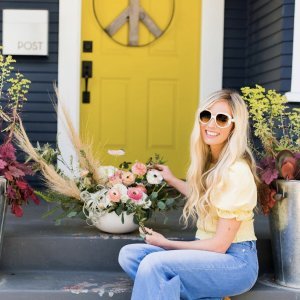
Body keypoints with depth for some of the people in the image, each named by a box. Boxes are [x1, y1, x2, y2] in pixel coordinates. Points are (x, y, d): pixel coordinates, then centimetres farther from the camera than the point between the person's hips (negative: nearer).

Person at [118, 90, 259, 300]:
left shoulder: (236, 171, -19)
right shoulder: (210, 161, 5)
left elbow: (219, 245, -18)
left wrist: (167, 244, -9)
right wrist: (172, 180, 28)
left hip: (235, 260, -9)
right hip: (208, 252, 9)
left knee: (154, 263, -29)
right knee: (129, 254, -5)